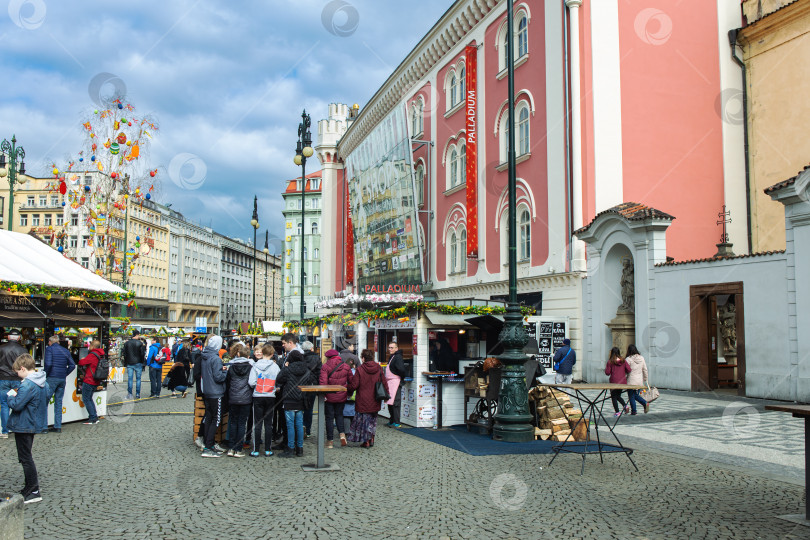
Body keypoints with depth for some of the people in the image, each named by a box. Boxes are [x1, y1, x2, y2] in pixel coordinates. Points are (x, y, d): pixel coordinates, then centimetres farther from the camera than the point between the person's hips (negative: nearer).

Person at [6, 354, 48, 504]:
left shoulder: (27, 385, -24)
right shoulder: (42, 383, 6)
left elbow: (16, 405, -26)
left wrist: (10, 396, -6)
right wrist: (17, 394, 10)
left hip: (22, 426, -9)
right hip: (32, 424, 9)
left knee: (25, 458, -1)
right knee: (26, 457, 20)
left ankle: (34, 492, 2)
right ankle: (31, 488, 27)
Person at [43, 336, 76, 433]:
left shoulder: (49, 349, -3)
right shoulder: (65, 350, 14)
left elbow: (48, 364, -16)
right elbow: (72, 365, 10)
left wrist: (45, 375, -4)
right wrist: (65, 374, 12)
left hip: (52, 378, -6)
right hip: (62, 379, 6)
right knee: (59, 402, 11)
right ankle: (58, 426, 11)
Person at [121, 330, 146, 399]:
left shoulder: (127, 343, 1)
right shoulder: (140, 343, -8)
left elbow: (124, 353, 3)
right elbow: (142, 353, -7)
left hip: (129, 363, 2)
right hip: (138, 363, -2)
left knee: (130, 379, 5)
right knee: (138, 379, 4)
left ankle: (129, 394, 3)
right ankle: (137, 394, 3)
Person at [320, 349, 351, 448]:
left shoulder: (325, 366, -10)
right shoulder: (345, 366, 2)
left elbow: (323, 381, -17)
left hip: (329, 396, -3)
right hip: (341, 396, 3)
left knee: (329, 417, 7)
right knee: (339, 414, 22)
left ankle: (330, 441, 11)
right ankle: (342, 434, 1)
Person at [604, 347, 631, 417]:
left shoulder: (610, 362, -10)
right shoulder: (623, 361, 0)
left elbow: (607, 372, -10)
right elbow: (628, 370, -3)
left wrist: (606, 367, 8)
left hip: (614, 382, -4)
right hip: (623, 382, 4)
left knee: (614, 397, 8)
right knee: (618, 395, 23)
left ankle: (617, 412, 5)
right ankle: (624, 405, 0)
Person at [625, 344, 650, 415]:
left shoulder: (628, 359, -14)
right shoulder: (641, 358, 3)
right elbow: (645, 370, 10)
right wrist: (645, 379, 20)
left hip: (631, 381, -5)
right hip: (640, 381, 5)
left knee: (631, 396, 7)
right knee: (636, 395, 19)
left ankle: (633, 411, 10)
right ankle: (645, 403, -1)